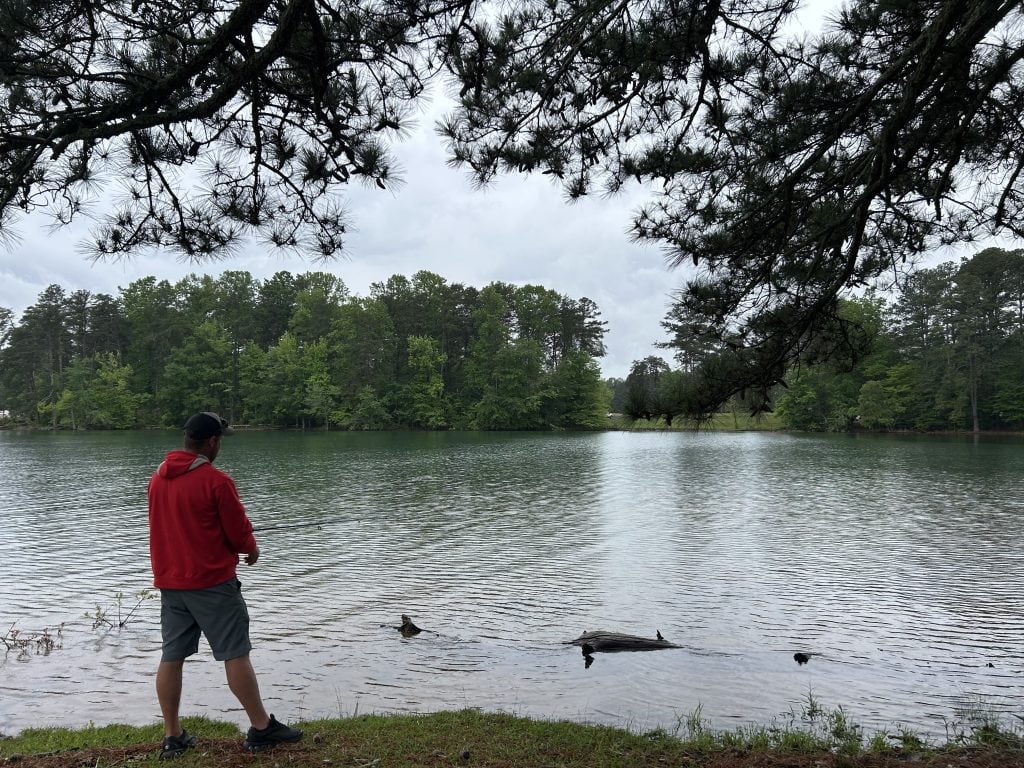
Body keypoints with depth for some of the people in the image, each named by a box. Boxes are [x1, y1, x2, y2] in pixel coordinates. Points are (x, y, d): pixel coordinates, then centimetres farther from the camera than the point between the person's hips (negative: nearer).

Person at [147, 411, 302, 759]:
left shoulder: (157, 478, 6)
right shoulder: (215, 480, -17)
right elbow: (239, 531, -11)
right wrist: (252, 548, 9)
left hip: (169, 582, 7)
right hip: (212, 582, -7)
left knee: (171, 656, 9)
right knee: (235, 654, 0)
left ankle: (172, 737, 16)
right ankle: (261, 727, 8)